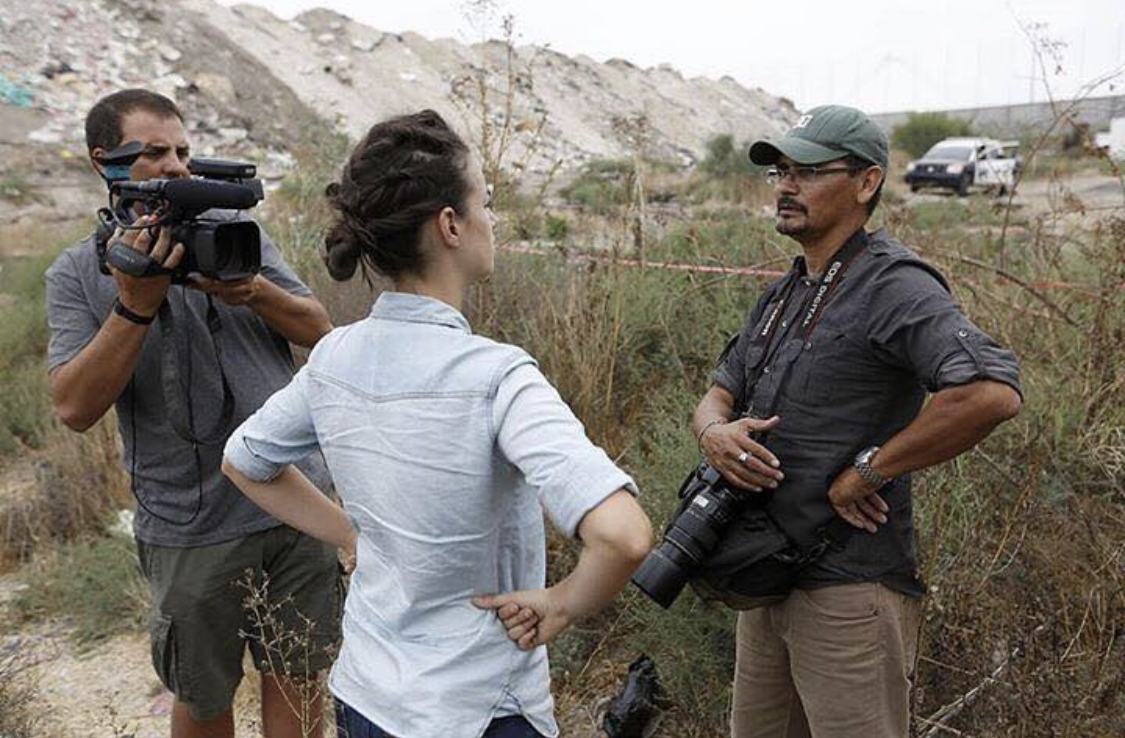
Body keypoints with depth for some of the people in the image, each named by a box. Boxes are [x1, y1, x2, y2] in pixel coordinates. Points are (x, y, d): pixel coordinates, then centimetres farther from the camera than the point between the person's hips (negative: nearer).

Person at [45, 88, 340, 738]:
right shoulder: (78, 275, -1)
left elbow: (319, 331, 1)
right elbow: (75, 407, -12)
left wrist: (252, 290, -17)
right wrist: (136, 304, -22)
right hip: (193, 530, -1)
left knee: (296, 677, 14)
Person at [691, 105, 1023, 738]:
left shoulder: (895, 286, -17)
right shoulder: (782, 295, 12)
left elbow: (992, 393, -31)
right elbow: (720, 392, 15)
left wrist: (866, 472, -22)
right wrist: (715, 431, -10)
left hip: (848, 590, -8)